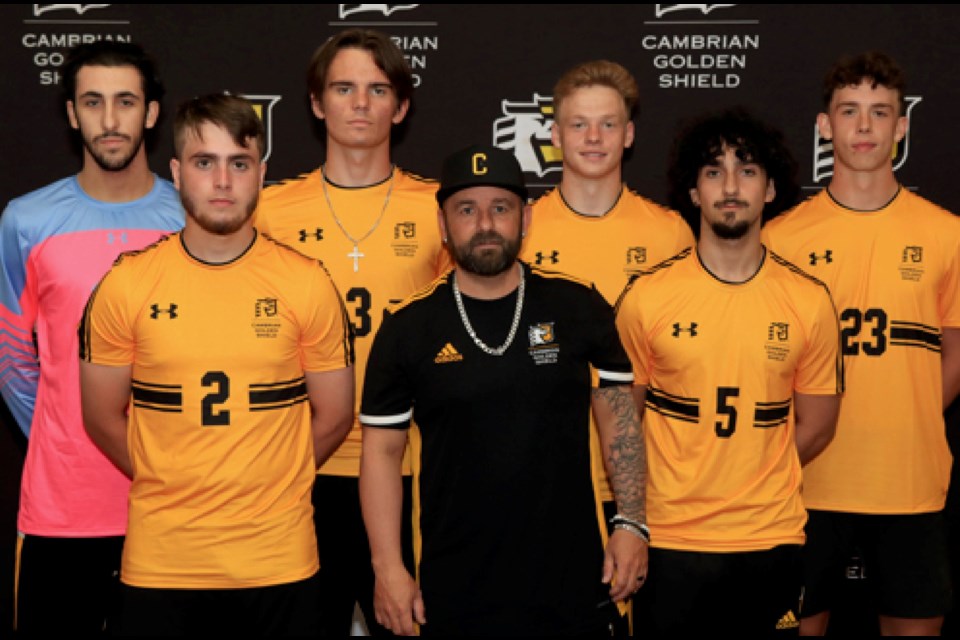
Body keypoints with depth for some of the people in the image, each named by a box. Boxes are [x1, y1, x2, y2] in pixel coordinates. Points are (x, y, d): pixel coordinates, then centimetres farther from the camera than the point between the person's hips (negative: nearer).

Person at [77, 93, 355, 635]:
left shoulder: (308, 284, -3)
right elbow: (103, 418, 6)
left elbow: (334, 416, 5)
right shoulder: (126, 284, -2)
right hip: (161, 561, 0)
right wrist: (174, 488, 8)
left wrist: (265, 488, 7)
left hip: (278, 561, 0)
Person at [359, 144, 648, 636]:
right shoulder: (407, 330, -2)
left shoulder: (579, 308, 0)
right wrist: (388, 567, -4)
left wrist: (631, 524, -3)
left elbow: (618, 417, 6)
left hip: (573, 582, 1)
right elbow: (382, 450, 1)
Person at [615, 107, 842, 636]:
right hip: (670, 538, -1)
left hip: (771, 538, 1)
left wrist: (752, 484, 5)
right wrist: (680, 488, 4)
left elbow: (815, 426, 7)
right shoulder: (646, 295, -5)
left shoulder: (810, 301, -1)